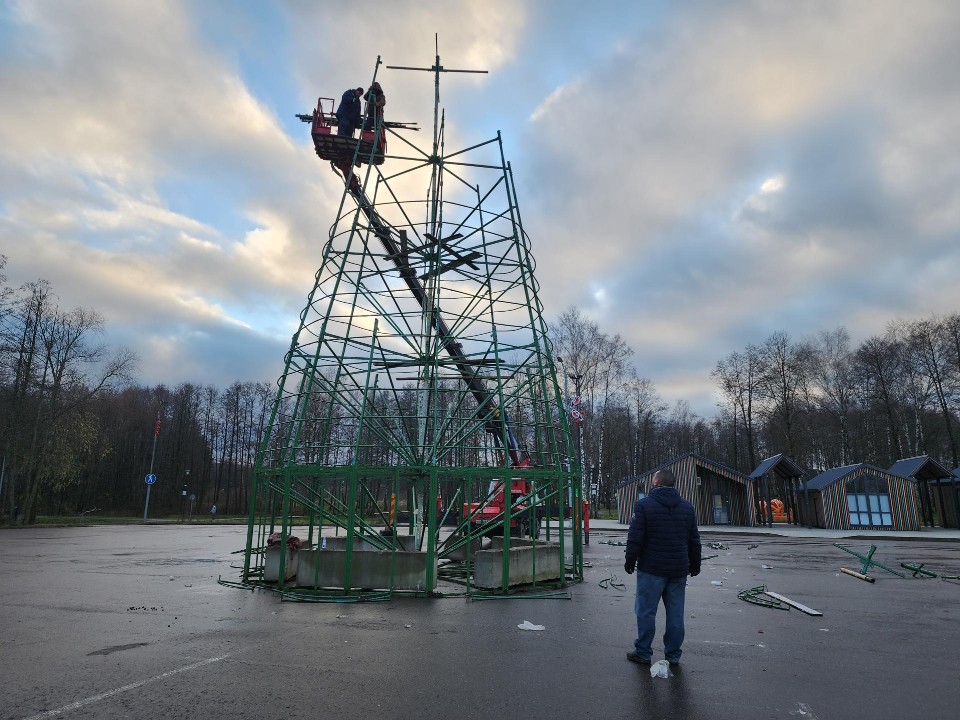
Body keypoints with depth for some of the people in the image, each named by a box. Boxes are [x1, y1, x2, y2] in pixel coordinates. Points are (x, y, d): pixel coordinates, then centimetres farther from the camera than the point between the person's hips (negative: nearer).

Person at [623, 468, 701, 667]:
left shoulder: (644, 505, -9)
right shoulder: (687, 507, 8)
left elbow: (635, 539, -10)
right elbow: (694, 541, 13)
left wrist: (630, 562, 1)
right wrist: (695, 566, 23)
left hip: (651, 570, -5)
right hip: (679, 570, 5)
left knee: (646, 611, 4)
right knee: (676, 614, 11)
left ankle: (643, 652, 11)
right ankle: (673, 655, 18)